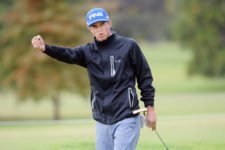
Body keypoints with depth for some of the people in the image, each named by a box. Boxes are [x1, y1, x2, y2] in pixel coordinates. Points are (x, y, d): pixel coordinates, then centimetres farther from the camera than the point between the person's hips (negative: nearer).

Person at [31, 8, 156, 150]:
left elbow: (144, 77, 3)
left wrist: (150, 108, -1)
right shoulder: (88, 51, 6)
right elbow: (67, 54, -13)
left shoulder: (129, 46, -1)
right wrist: (45, 48, -33)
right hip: (102, 121, 4)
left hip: (126, 119, -4)